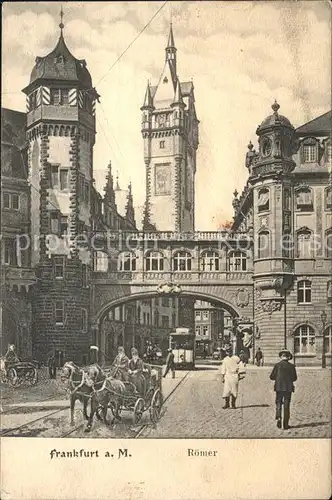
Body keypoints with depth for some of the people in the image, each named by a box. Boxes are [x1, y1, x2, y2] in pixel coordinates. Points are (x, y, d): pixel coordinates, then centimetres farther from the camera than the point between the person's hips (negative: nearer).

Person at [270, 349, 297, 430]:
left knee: (278, 404, 11)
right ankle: (286, 424, 8)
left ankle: (278, 417, -12)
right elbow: (294, 378, 3)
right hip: (288, 388, 1)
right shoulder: (291, 366, -3)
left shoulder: (277, 365, -6)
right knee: (287, 405, 7)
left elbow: (272, 377, -3)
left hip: (279, 387, -1)